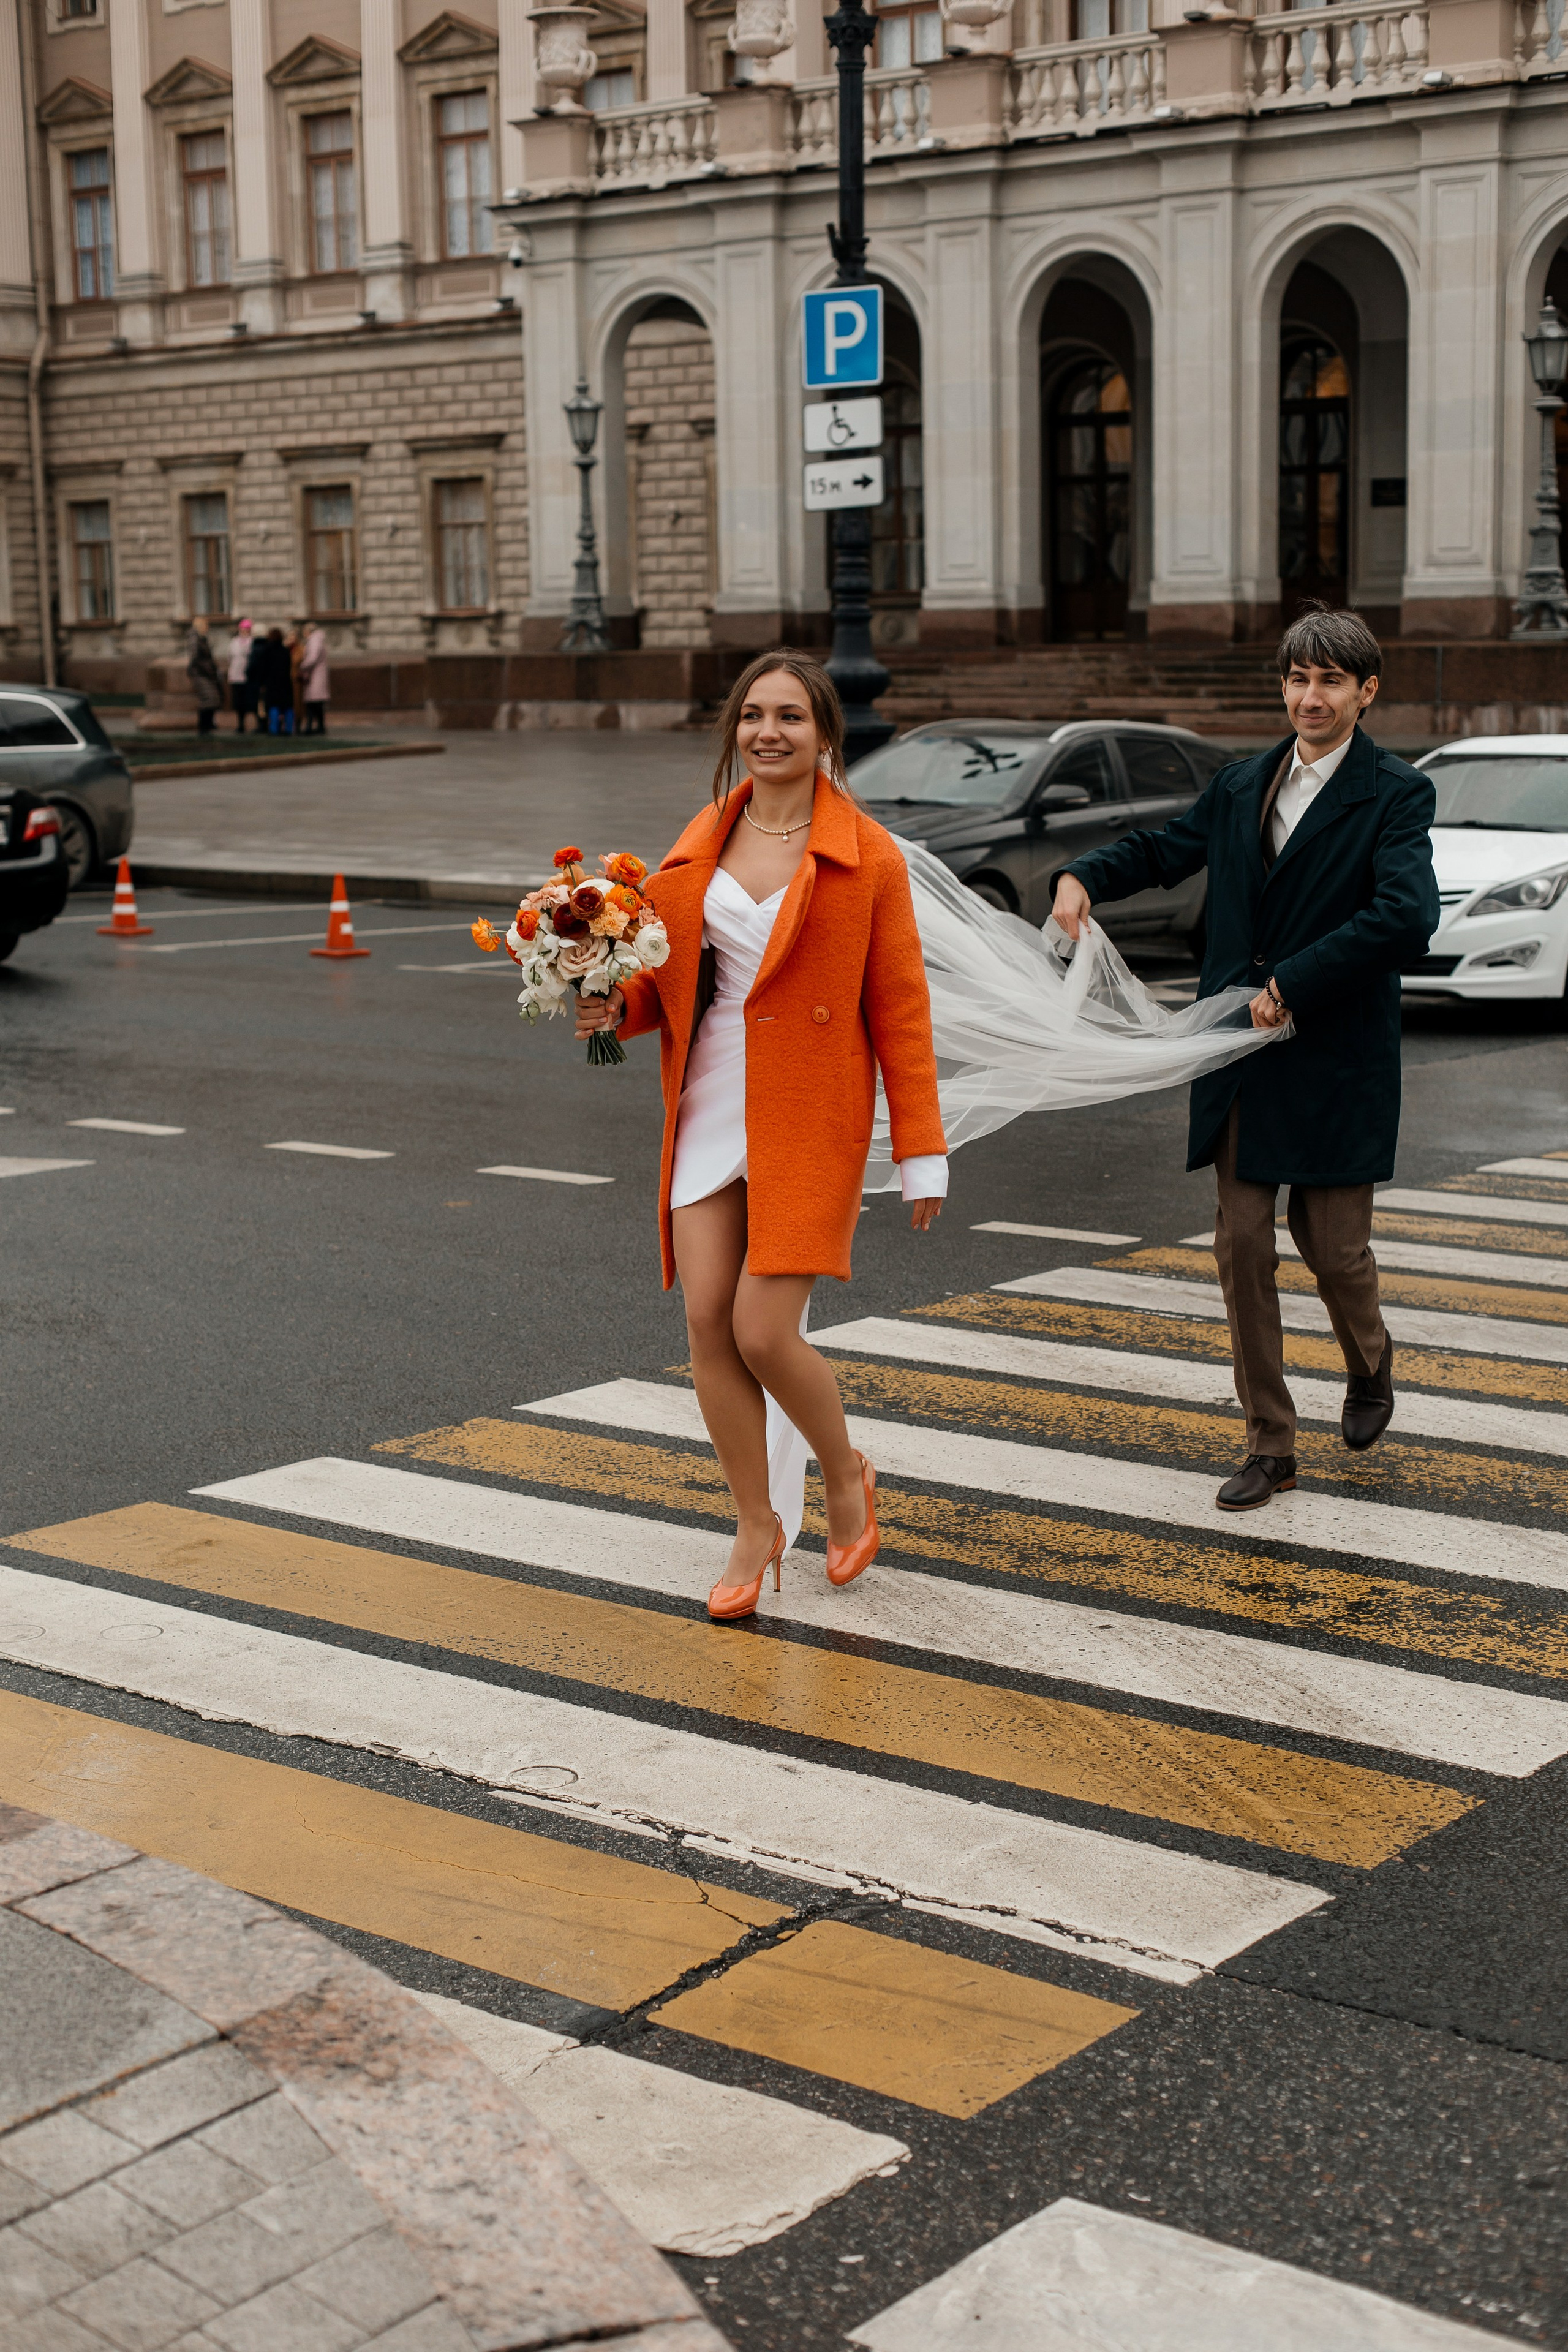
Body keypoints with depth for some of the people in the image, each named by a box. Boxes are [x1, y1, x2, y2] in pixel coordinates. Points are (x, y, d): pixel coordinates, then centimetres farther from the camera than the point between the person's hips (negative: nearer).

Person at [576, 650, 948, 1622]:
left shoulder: (867, 857, -3)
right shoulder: (702, 844, 9)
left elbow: (900, 1012, -3)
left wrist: (922, 1154, -4)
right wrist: (618, 1005, -6)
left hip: (809, 1126, -4)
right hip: (707, 1113, 5)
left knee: (765, 1333, -10)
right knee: (709, 1322, -1)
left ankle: (847, 1475, 20)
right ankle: (758, 1525, 18)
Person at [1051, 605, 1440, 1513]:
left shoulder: (1397, 795, -7)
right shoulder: (1243, 786, 11)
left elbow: (1407, 917, -22)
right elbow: (1164, 851, 25)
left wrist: (1295, 984, -22)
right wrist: (1084, 876, 5)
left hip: (1337, 1061, -5)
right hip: (1241, 1056, 5)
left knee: (1334, 1243, 2)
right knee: (1242, 1250, 4)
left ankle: (1369, 1364, 37)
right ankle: (1271, 1446, 15)